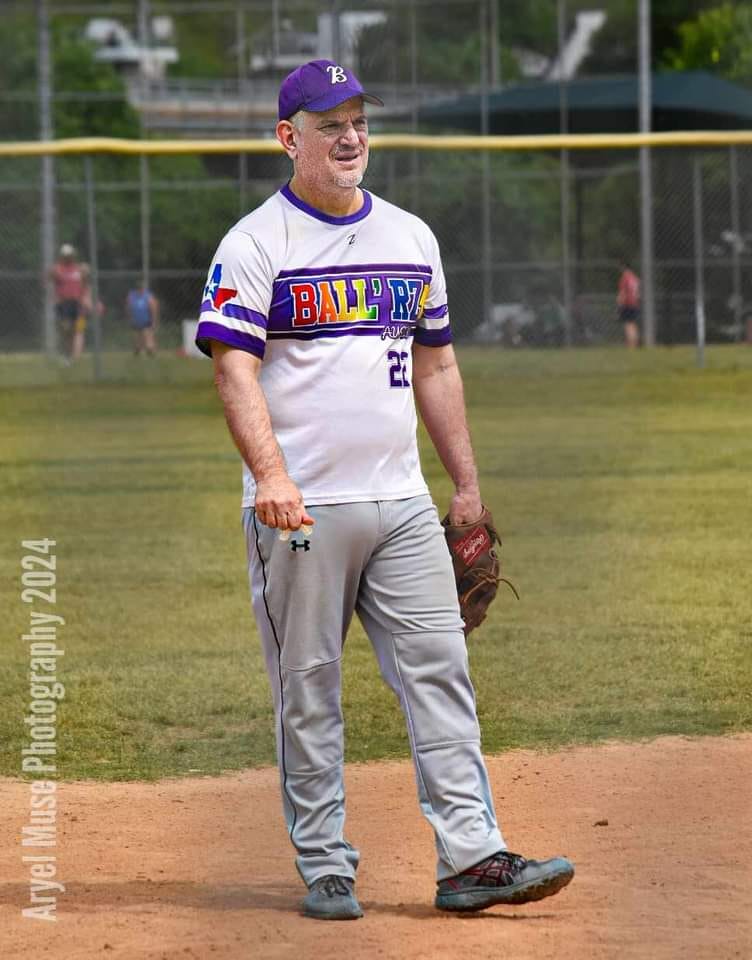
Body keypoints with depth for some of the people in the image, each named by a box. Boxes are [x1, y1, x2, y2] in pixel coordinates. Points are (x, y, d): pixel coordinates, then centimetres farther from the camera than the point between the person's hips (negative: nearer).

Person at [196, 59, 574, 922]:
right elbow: (235, 371, -13)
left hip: (401, 503, 5)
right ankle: (325, 869, 9)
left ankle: (470, 859, -3)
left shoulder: (411, 237, 14)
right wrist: (269, 475, -28)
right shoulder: (254, 244, -4)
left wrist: (467, 484, 15)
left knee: (440, 672, -2)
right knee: (308, 692, 1)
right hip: (300, 511, -5)